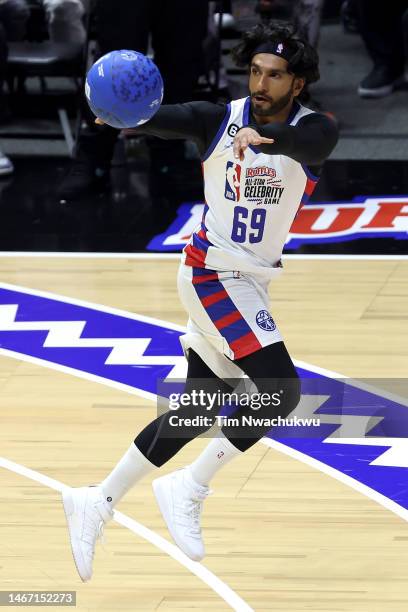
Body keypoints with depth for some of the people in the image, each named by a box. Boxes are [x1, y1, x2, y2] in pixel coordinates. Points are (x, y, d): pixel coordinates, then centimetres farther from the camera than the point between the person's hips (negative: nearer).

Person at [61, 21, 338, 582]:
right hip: (213, 273, -5)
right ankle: (187, 490, -5)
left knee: (198, 410, 11)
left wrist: (264, 136, -56)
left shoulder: (316, 130, -7)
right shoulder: (219, 119, -9)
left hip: (251, 281, 5)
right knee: (282, 392, -18)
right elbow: (163, 119, -28)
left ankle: (98, 503, 22)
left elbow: (306, 139, -32)